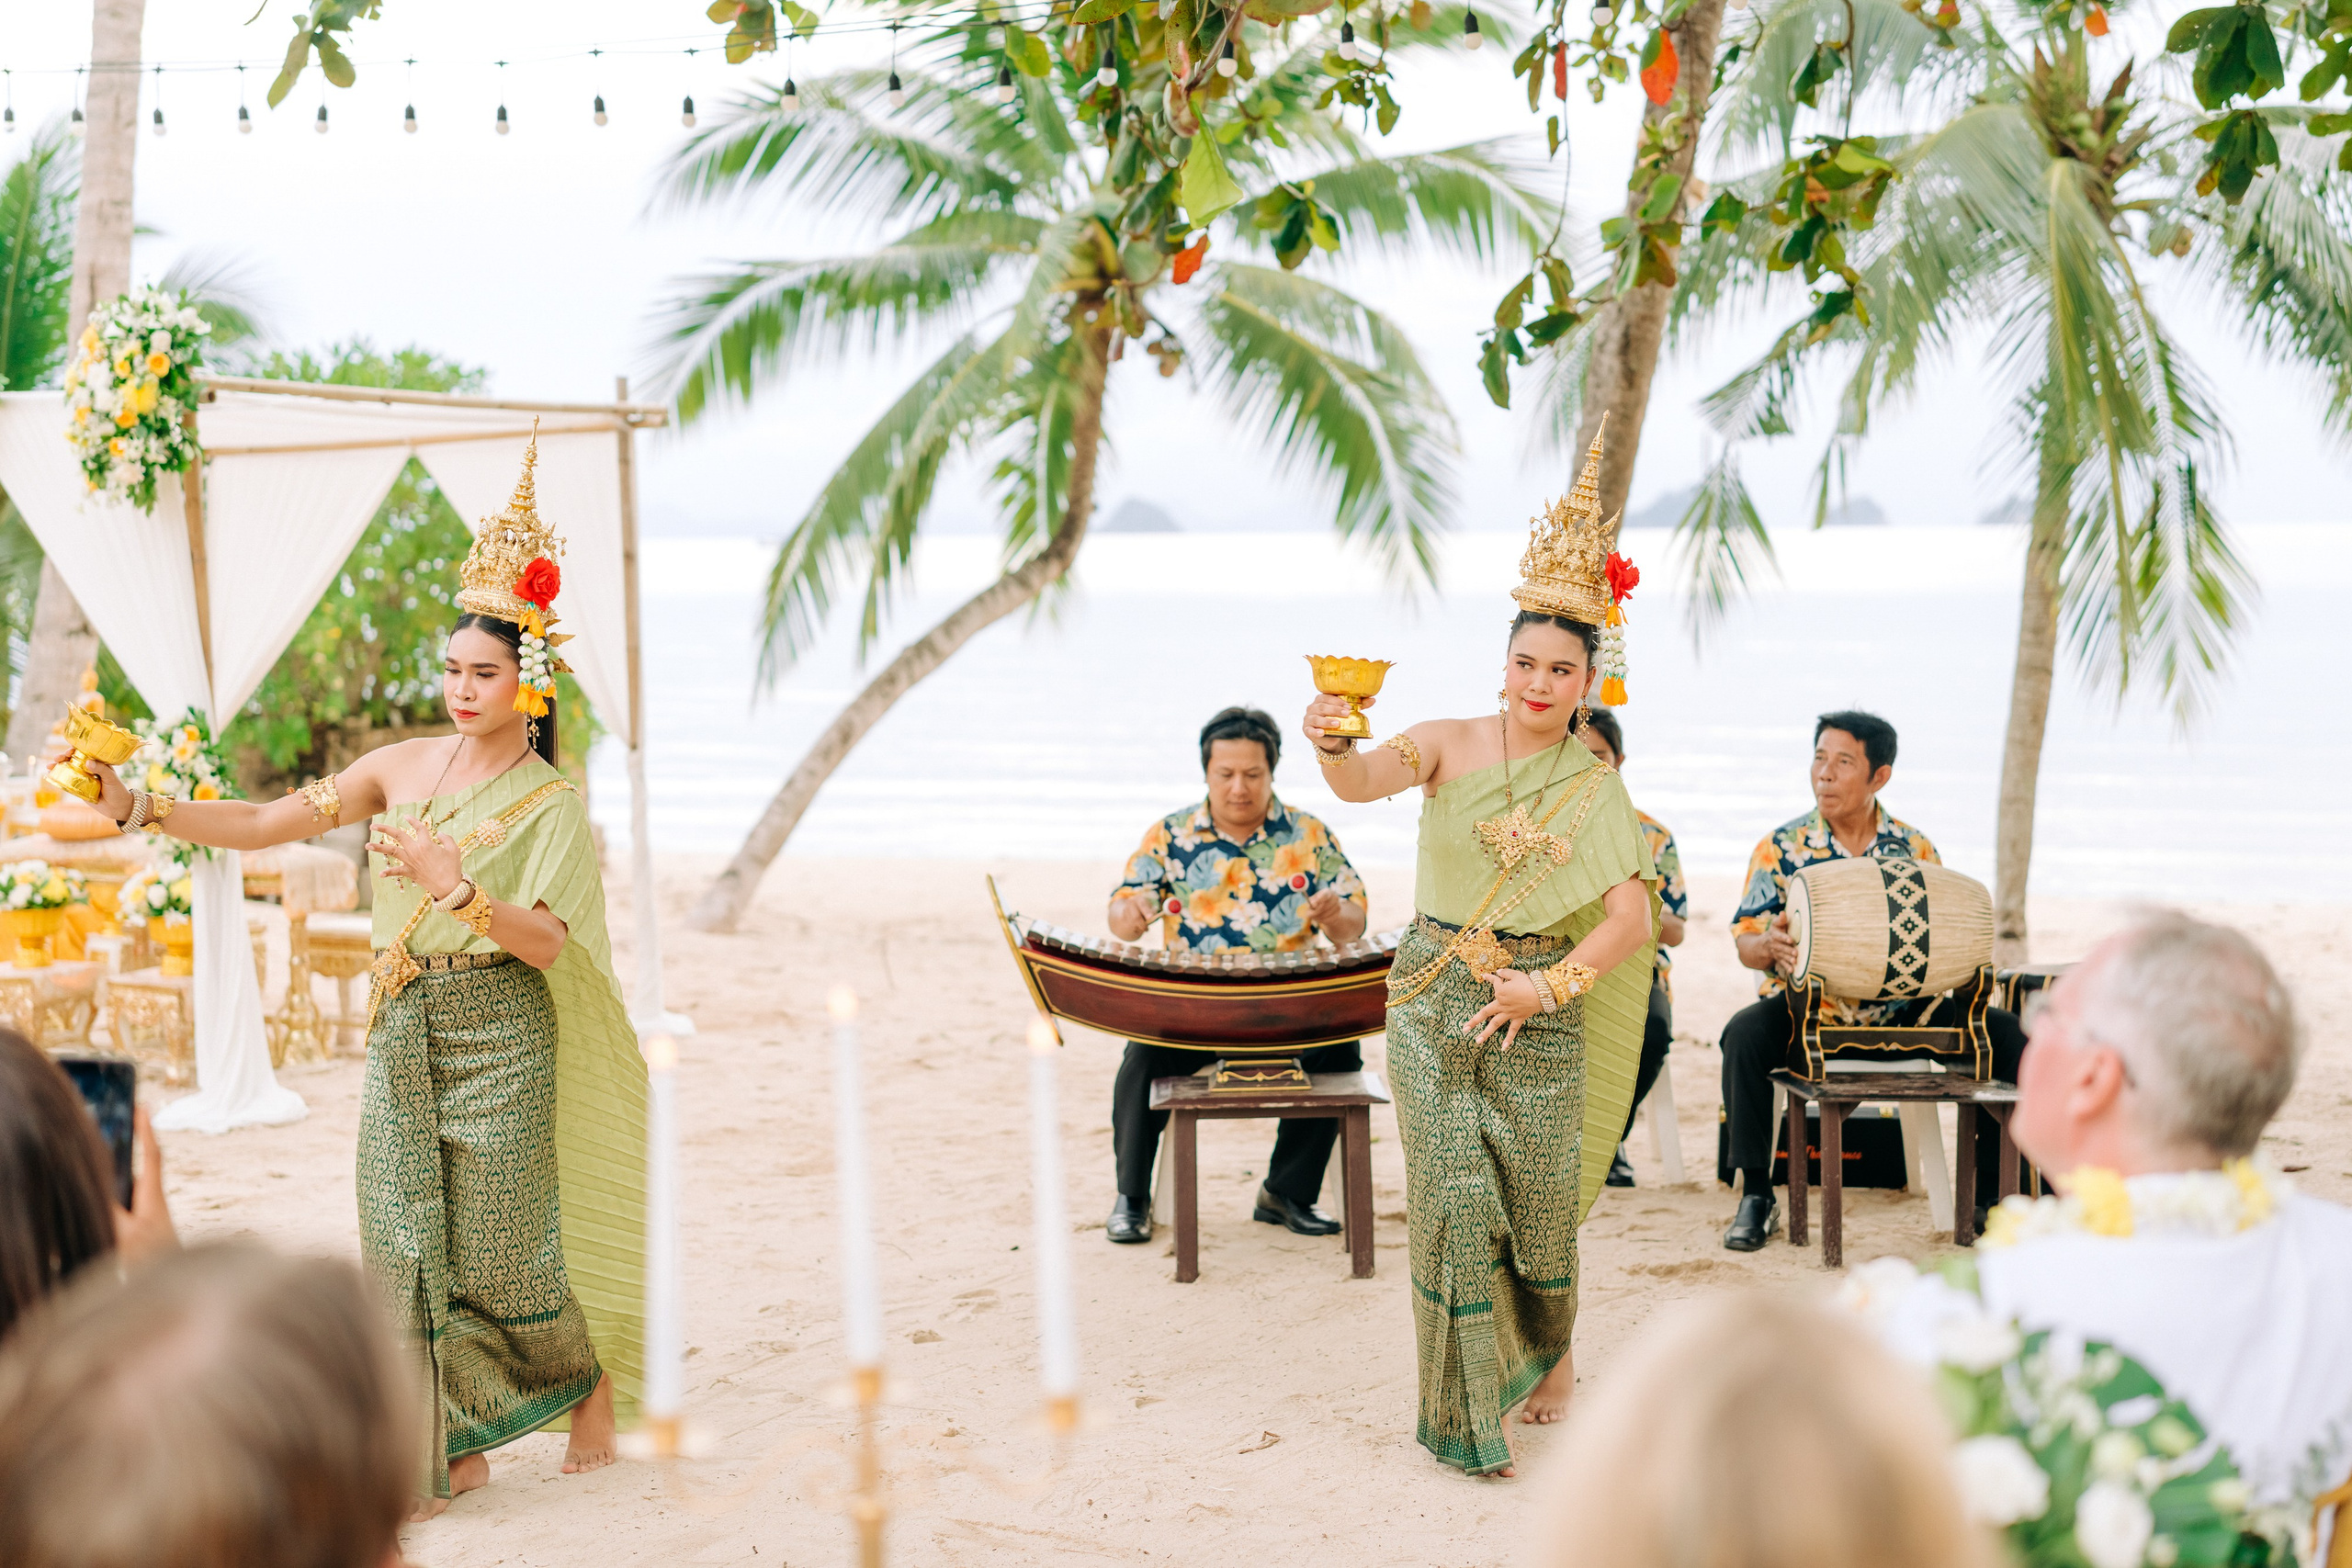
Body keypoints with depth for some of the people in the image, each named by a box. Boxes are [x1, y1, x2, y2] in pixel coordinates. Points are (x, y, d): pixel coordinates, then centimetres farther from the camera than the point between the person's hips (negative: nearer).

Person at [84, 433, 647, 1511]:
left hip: (498, 1035, -5)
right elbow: (264, 825, 5)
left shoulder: (550, 804, -6)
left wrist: (454, 887, -31)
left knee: (497, 1242, 0)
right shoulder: (403, 767, 7)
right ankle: (455, 1447, 12)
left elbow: (544, 942, -17)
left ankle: (592, 1378, 26)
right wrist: (137, 806, -6)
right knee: (407, 1239, 3)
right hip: (404, 1031, 5)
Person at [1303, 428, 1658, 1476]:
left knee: (1538, 1203, 7)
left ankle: (1548, 1353, 38)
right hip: (1434, 1004, -1)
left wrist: (1549, 984, -19)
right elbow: (1364, 780, -20)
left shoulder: (1596, 788, 2)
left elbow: (1634, 917, -7)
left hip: (1540, 1013, 1)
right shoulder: (1452, 745, 0)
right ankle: (1468, 1410, 10)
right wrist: (1334, 746, -42)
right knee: (1452, 1201, -4)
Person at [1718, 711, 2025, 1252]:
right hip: (1811, 1009, -2)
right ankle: (1755, 1196, -18)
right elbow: (1747, 941, -1)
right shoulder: (1782, 847, 1)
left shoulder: (1913, 848, 7)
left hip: (1903, 1009, 2)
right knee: (1746, 1034, -33)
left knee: (2002, 1033, -17)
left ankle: (1992, 1189, -3)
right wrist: (1769, 947, -26)